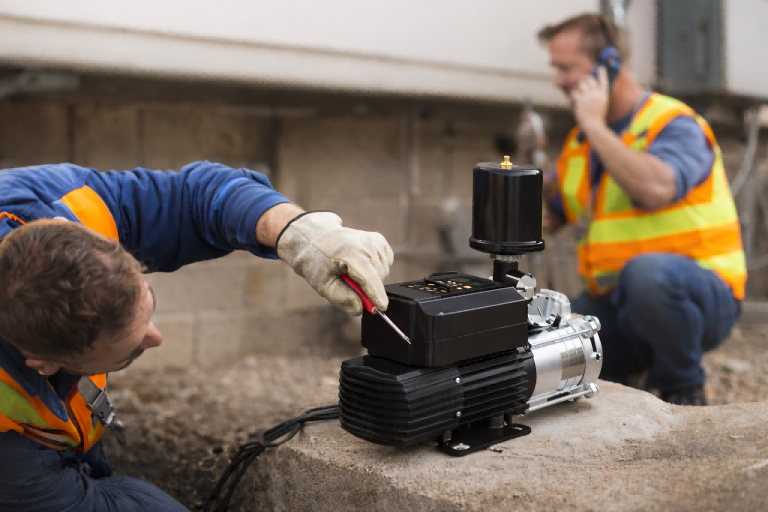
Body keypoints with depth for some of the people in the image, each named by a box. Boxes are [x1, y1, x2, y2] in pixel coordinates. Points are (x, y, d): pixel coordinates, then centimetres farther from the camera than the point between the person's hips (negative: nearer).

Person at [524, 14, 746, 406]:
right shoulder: (581, 141, 13)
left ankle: (684, 391, -11)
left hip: (701, 294, -6)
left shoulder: (674, 124, -10)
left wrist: (595, 125, -21)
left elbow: (655, 190, -33)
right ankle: (626, 386, 13)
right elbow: (544, 221, 18)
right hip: (613, 306, 6)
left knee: (645, 271, -40)